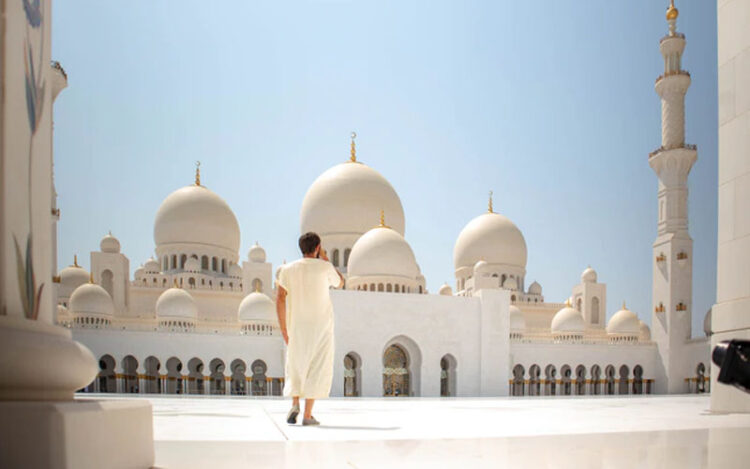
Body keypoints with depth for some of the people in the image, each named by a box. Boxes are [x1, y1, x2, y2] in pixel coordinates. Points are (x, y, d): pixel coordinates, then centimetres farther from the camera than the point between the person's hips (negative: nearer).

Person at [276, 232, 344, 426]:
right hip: (321, 326, -2)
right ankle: (307, 415, -1)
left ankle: (295, 405, -1)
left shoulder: (288, 270, 2)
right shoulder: (324, 267, -5)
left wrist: (284, 329, 2)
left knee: (296, 368, 17)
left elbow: (280, 299, -3)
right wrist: (325, 259, 15)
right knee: (317, 369, 2)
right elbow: (340, 283, 15)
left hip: (297, 326, 2)